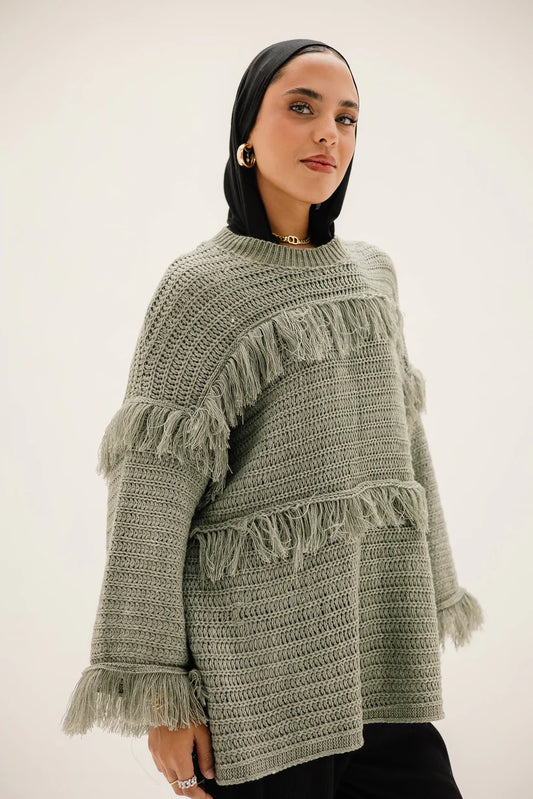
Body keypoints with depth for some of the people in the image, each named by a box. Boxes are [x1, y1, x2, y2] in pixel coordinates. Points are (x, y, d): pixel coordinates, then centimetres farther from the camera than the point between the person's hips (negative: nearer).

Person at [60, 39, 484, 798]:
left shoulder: (370, 272, 11)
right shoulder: (199, 290, -6)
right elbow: (149, 495, -9)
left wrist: (430, 604, 16)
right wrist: (156, 689, -11)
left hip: (376, 646, 5)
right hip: (258, 660, -5)